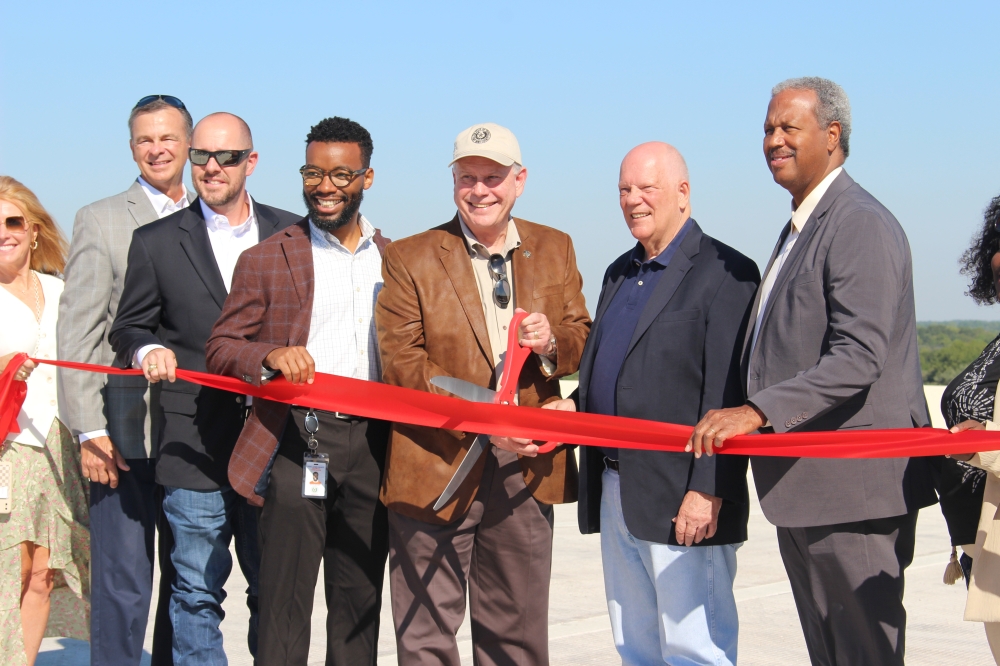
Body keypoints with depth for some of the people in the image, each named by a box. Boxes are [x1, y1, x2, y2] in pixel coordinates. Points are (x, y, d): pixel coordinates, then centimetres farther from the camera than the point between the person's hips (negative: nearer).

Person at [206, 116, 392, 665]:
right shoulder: (266, 260, 5)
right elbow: (220, 350, 2)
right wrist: (271, 357, -18)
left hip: (373, 443, 3)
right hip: (297, 442, -3)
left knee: (360, 600, 9)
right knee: (284, 598, -4)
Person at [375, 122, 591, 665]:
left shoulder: (555, 249, 11)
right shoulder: (408, 259, -2)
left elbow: (582, 341, 14)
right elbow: (401, 364, -9)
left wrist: (551, 341, -11)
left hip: (527, 471, 3)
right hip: (438, 468, -3)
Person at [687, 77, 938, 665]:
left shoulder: (860, 224, -15)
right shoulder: (801, 227, 19)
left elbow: (859, 357, -24)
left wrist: (758, 411, -29)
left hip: (852, 486, -10)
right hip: (804, 486, 10)